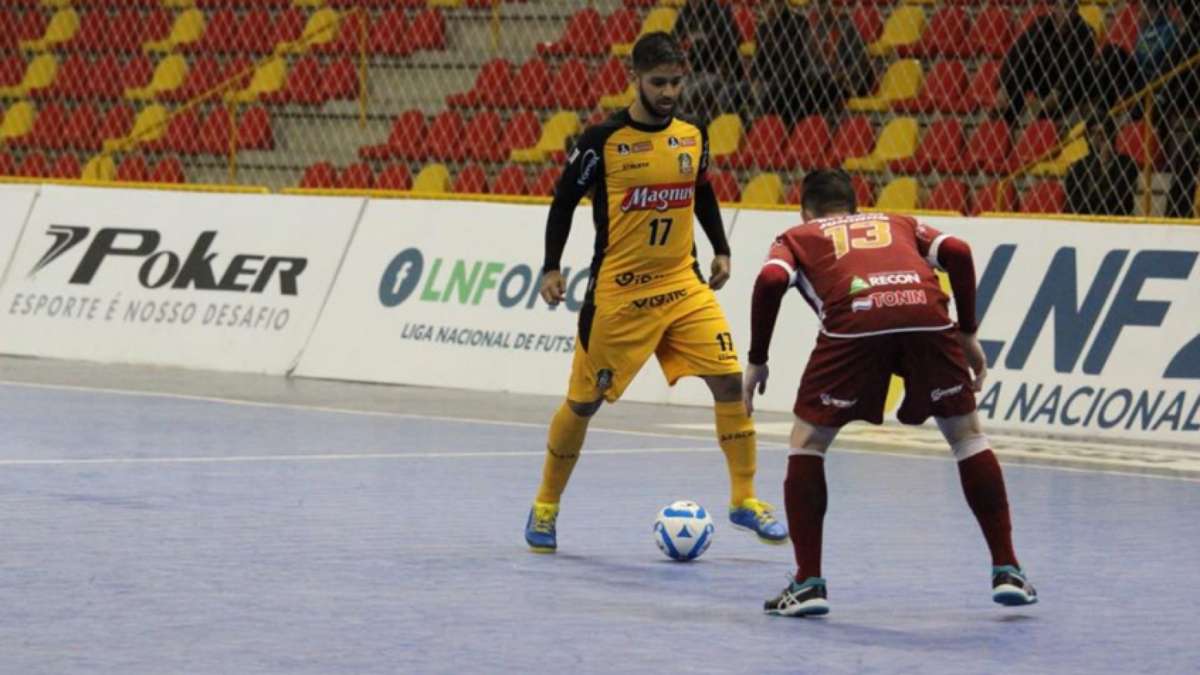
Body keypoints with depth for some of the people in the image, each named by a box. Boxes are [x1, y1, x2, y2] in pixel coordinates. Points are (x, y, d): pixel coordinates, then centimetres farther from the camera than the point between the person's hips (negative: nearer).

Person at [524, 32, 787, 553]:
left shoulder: (692, 137, 3)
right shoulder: (603, 140, -11)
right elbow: (564, 201, -1)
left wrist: (721, 251, 19)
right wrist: (551, 269, -5)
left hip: (684, 284, 4)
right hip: (618, 292, -4)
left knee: (729, 381, -8)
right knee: (583, 401, 4)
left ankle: (745, 500, 3)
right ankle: (545, 508, 22)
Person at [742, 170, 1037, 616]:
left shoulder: (797, 237, 31)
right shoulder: (900, 225, 37)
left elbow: (770, 280, 9)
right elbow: (957, 253, 18)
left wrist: (757, 360, 16)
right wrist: (968, 333, 24)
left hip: (853, 321, -2)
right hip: (927, 313, 2)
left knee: (807, 442, 17)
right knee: (967, 435, 21)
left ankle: (808, 582, 10)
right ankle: (1007, 570, 19)